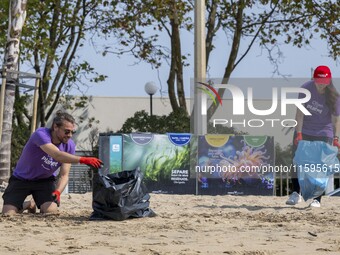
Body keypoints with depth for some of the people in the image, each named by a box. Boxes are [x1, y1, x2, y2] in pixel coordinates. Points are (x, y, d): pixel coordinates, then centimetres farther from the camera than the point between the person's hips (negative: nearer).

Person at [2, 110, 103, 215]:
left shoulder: (69, 145, -13)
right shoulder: (41, 134, -29)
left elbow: (64, 175, -13)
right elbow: (57, 155, -47)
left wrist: (58, 191, -34)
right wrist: (83, 159, -58)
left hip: (45, 180, 3)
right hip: (21, 179, -3)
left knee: (51, 211, -22)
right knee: (8, 214, -18)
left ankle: (37, 203, 16)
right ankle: (27, 205, 18)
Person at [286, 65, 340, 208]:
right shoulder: (306, 89, -14)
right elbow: (300, 112, -14)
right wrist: (299, 133, -22)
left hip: (324, 134, -2)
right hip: (304, 131, 2)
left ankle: (317, 199, -1)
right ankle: (296, 193, 14)